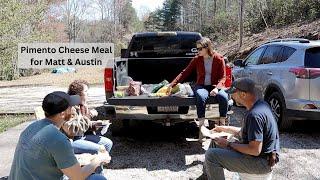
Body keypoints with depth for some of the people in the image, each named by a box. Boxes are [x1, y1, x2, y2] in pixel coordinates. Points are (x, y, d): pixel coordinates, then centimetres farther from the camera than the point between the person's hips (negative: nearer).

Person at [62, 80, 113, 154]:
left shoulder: (82, 105, 8)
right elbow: (71, 130, -27)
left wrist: (94, 124, 2)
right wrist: (87, 117, -24)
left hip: (81, 137, 10)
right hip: (71, 141, -10)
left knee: (108, 143, 5)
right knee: (100, 149, -21)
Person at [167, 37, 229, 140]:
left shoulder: (219, 59, -3)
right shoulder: (197, 59, 1)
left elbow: (223, 77, -3)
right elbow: (185, 73, 0)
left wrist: (217, 88, -22)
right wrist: (172, 85, -7)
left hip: (215, 86, 0)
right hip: (201, 86, 0)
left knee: (223, 97, -34)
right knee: (201, 96, -36)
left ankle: (222, 125, -18)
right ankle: (201, 127, -33)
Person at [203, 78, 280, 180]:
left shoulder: (255, 115, -27)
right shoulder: (261, 104, 5)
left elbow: (255, 150, -29)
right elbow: (245, 132, 18)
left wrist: (229, 144, -17)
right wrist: (224, 129, 16)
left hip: (261, 162, -11)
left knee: (212, 155, -17)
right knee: (216, 143, 19)